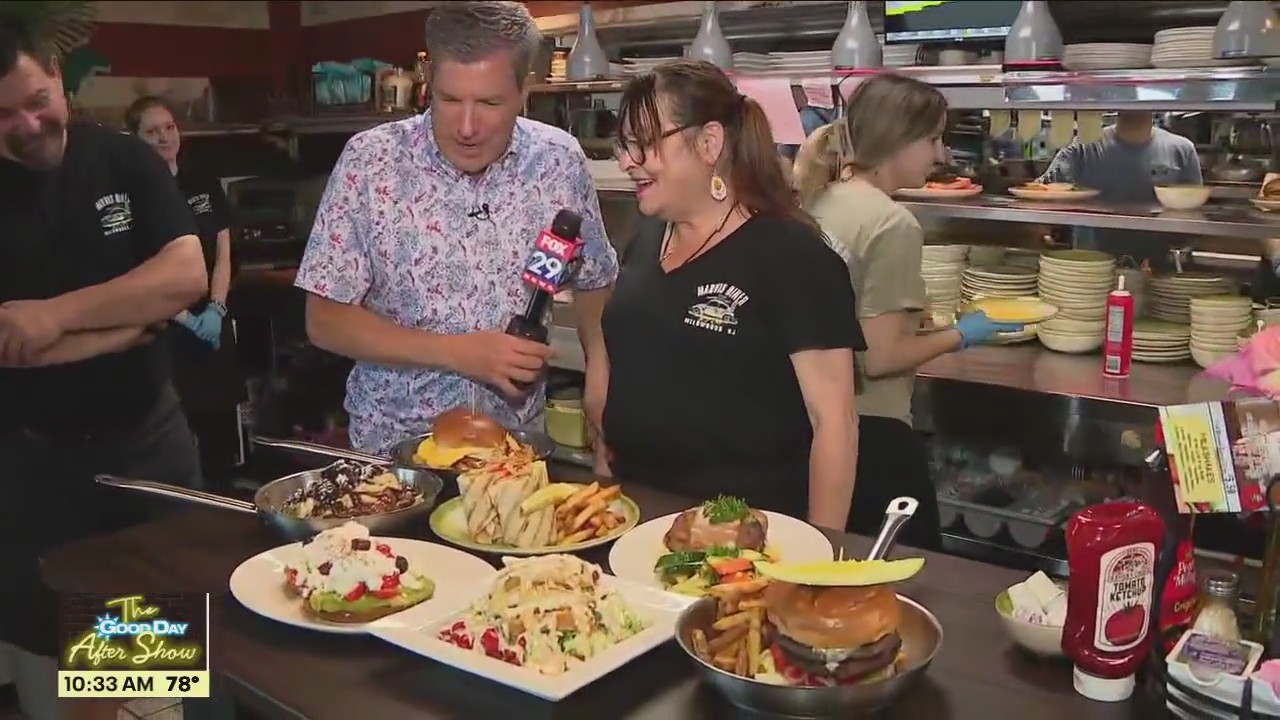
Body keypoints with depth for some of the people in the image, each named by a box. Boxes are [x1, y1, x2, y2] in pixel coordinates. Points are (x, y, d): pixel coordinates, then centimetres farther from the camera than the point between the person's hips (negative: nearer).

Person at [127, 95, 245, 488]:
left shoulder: (205, 185, 8)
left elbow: (223, 254, 7)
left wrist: (215, 308, -7)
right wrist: (185, 318, -12)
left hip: (214, 322, 4)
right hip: (162, 327, -4)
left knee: (220, 419, 7)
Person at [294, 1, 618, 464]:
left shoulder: (560, 162, -3)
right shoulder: (370, 162, -9)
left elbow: (594, 283, 11)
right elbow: (324, 321, -6)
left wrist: (600, 376, -4)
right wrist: (456, 353, -16)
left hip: (516, 443, 2)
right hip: (393, 447, -1)